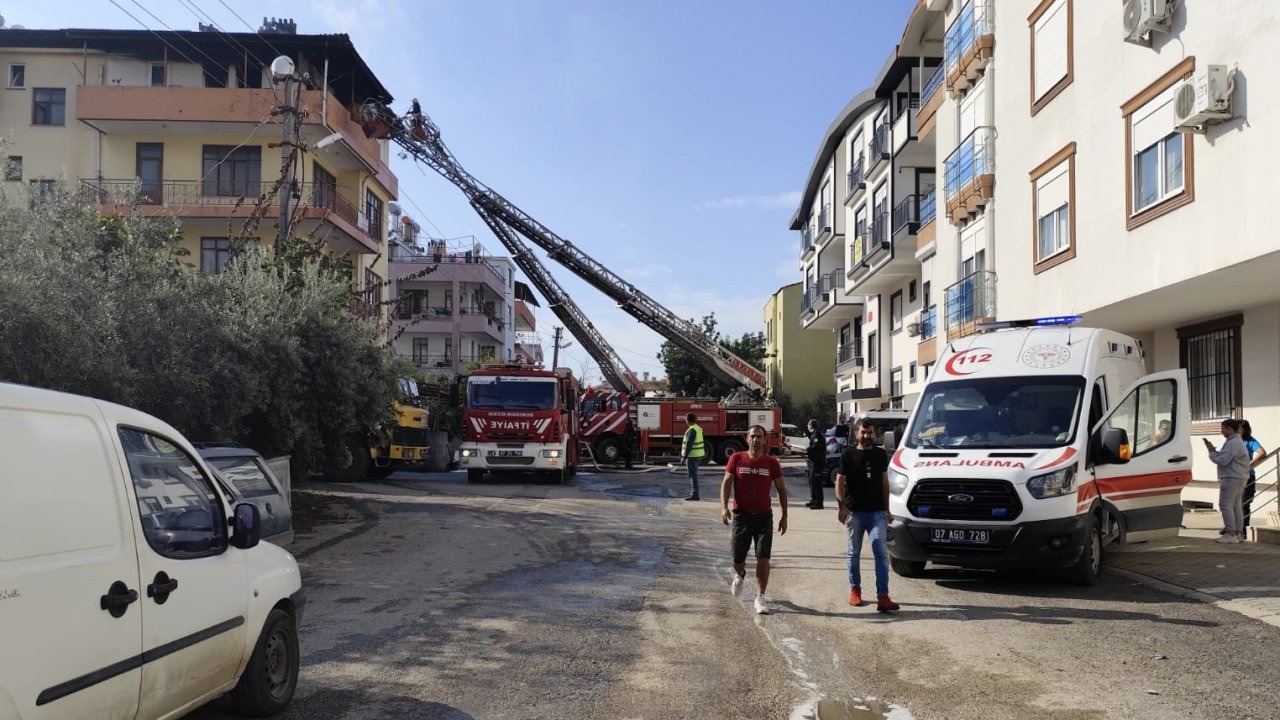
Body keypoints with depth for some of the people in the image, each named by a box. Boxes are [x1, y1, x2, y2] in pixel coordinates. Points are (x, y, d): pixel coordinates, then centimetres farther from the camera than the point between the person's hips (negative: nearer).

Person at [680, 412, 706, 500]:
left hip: (693, 456, -10)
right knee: (693, 474, 19)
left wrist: (684, 457, -19)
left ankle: (694, 495, -7)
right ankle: (692, 492, 28)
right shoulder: (698, 428, 11)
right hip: (699, 454, 10)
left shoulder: (692, 430, -19)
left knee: (693, 475, -7)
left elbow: (688, 444, -22)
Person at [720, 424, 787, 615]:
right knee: (738, 559, 9)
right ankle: (740, 575, 44)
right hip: (742, 515, 0)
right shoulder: (736, 459, -2)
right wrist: (724, 507, -16)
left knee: (763, 558, -9)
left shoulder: (772, 462, -1)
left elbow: (781, 489, 7)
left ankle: (760, 597, 2)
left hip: (764, 515, 0)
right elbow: (726, 482, -2)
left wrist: (784, 516, 6)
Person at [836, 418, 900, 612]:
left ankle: (882, 597, -11)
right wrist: (842, 506, -15)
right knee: (854, 553, 9)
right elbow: (839, 483, -2)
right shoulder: (848, 455, 0)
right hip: (854, 512, -1)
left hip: (877, 512, 1)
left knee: (881, 553, -7)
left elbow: (885, 483, 15)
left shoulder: (880, 454, 9)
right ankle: (855, 590, 24)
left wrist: (887, 510, 13)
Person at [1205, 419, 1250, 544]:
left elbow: (1223, 460, -21)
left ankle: (1231, 534, -11)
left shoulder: (1233, 443, -18)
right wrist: (1213, 450, 8)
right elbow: (1226, 457, 18)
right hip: (1239, 478, 11)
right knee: (1236, 506, 13)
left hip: (1231, 479, -11)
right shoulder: (1238, 441, 18)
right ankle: (1238, 533, 17)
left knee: (1226, 505, -9)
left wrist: (1211, 452, -7)